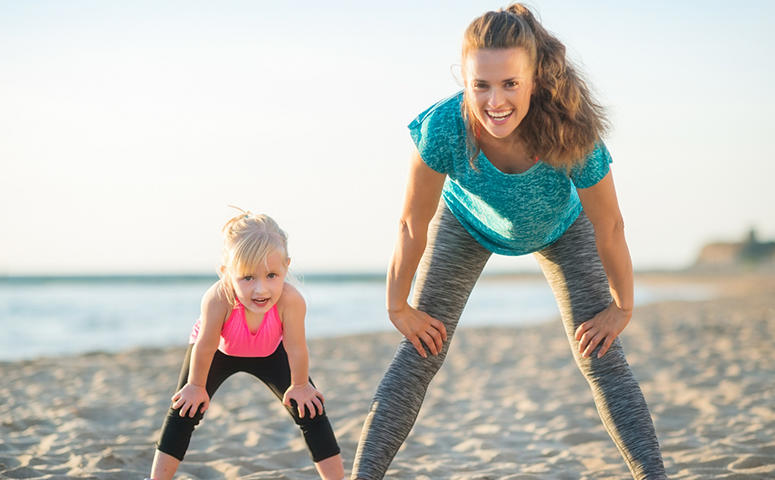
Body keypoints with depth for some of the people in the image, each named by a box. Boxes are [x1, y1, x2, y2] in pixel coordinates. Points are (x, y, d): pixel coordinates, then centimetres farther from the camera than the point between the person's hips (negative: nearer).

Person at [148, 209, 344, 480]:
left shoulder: (291, 301, -45)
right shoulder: (218, 299, -45)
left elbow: (296, 349, -27)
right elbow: (205, 347, -27)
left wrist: (299, 386, -12)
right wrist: (196, 386, -12)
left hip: (270, 352, 1)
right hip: (220, 349, 0)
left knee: (310, 411, -5)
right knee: (185, 409, -8)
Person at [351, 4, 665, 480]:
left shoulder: (573, 135, -41)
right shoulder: (444, 127, -40)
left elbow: (609, 227, -23)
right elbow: (414, 225, -24)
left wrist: (622, 307, -10)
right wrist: (399, 306, -13)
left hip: (560, 229, 0)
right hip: (468, 223, 0)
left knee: (601, 359, -6)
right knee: (420, 355, -4)